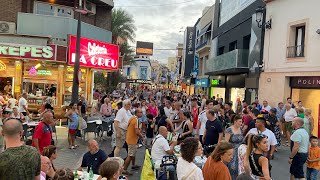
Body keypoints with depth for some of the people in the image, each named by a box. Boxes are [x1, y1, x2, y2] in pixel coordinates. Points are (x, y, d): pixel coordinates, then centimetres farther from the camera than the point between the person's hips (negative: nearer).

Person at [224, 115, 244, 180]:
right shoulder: (229, 130, -13)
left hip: (240, 153, 5)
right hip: (232, 153, -5)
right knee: (232, 168, -3)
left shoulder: (241, 129, 4)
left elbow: (242, 140, 13)